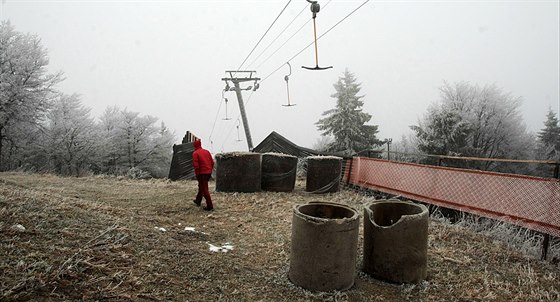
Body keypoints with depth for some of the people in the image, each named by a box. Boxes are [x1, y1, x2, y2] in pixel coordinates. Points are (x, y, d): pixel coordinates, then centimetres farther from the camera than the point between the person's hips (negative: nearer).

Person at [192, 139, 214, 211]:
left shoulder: (195, 153, -9)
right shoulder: (207, 151, 10)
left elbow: (196, 165, -15)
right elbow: (212, 162, 9)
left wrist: (197, 174, -7)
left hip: (202, 173, -7)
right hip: (208, 172, 7)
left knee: (205, 189, -3)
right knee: (201, 186, 24)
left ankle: (210, 206, -4)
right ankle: (198, 201, 39)